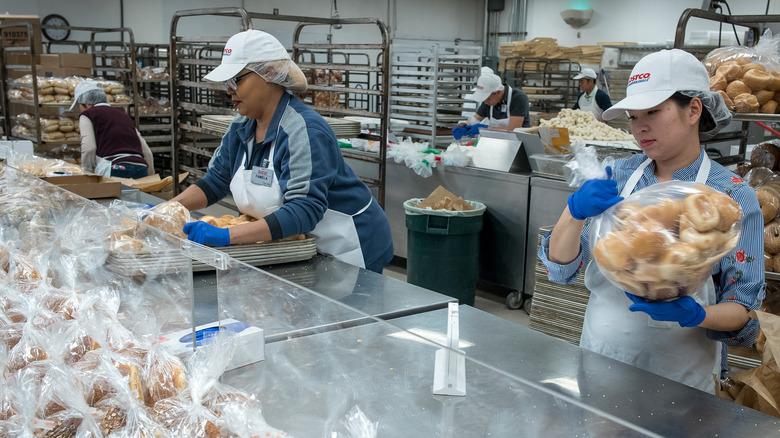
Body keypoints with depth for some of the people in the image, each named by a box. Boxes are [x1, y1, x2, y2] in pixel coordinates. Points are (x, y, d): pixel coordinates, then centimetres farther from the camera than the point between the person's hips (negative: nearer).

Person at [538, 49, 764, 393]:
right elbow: (560, 267, -7)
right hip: (599, 358, 3)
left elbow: (744, 309, -9)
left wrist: (695, 315, -29)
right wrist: (575, 212, -24)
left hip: (678, 375, -3)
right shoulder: (618, 177, -2)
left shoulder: (733, 197, -10)